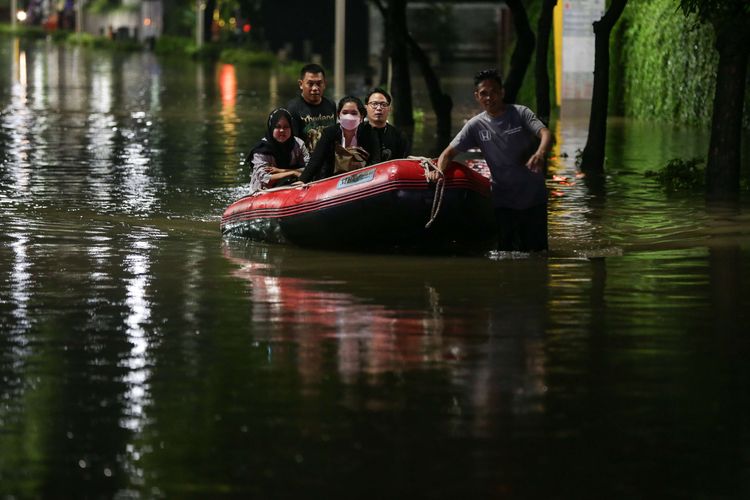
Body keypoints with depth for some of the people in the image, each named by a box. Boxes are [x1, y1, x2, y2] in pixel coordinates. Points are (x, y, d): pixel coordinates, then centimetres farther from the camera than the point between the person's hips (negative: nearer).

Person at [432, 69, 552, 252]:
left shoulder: (520, 113, -4)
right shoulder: (476, 125, 2)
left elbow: (545, 134, -19)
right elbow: (449, 152, 1)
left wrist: (540, 154, -42)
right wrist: (439, 170, -22)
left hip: (533, 197, -1)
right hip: (503, 200, 1)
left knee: (537, 250, 3)